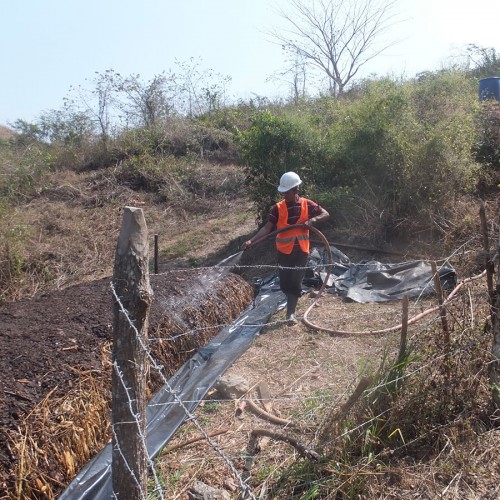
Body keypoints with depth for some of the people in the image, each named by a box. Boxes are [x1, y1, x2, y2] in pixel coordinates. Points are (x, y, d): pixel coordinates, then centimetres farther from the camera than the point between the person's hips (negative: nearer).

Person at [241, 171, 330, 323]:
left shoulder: (307, 204, -5)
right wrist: (251, 240, -24)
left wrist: (312, 220, -19)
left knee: (296, 282, -2)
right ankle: (292, 302, 36)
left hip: (301, 251, 0)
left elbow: (326, 214, 0)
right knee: (284, 283, 7)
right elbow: (267, 228, -11)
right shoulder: (278, 208, -7)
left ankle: (290, 313, 3)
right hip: (284, 251, 1)